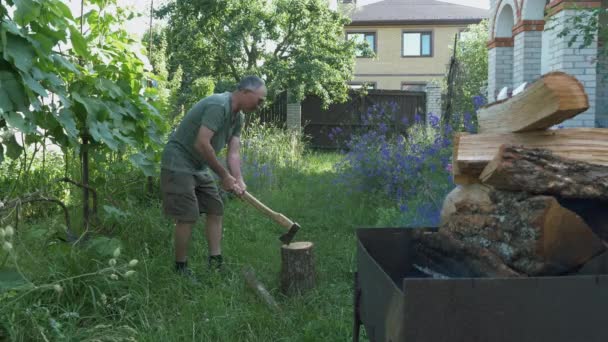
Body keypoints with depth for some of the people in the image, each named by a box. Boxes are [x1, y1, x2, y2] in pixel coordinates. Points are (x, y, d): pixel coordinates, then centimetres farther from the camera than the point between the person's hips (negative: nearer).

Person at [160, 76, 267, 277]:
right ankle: (181, 268, 7)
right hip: (178, 164, -10)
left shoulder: (238, 117, 7)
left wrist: (238, 180, -16)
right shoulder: (218, 105, -23)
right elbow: (202, 144, -30)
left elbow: (233, 153, 1)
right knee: (188, 216, -9)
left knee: (215, 210, 8)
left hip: (199, 168, 10)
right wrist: (224, 175, -20)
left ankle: (215, 263, 12)